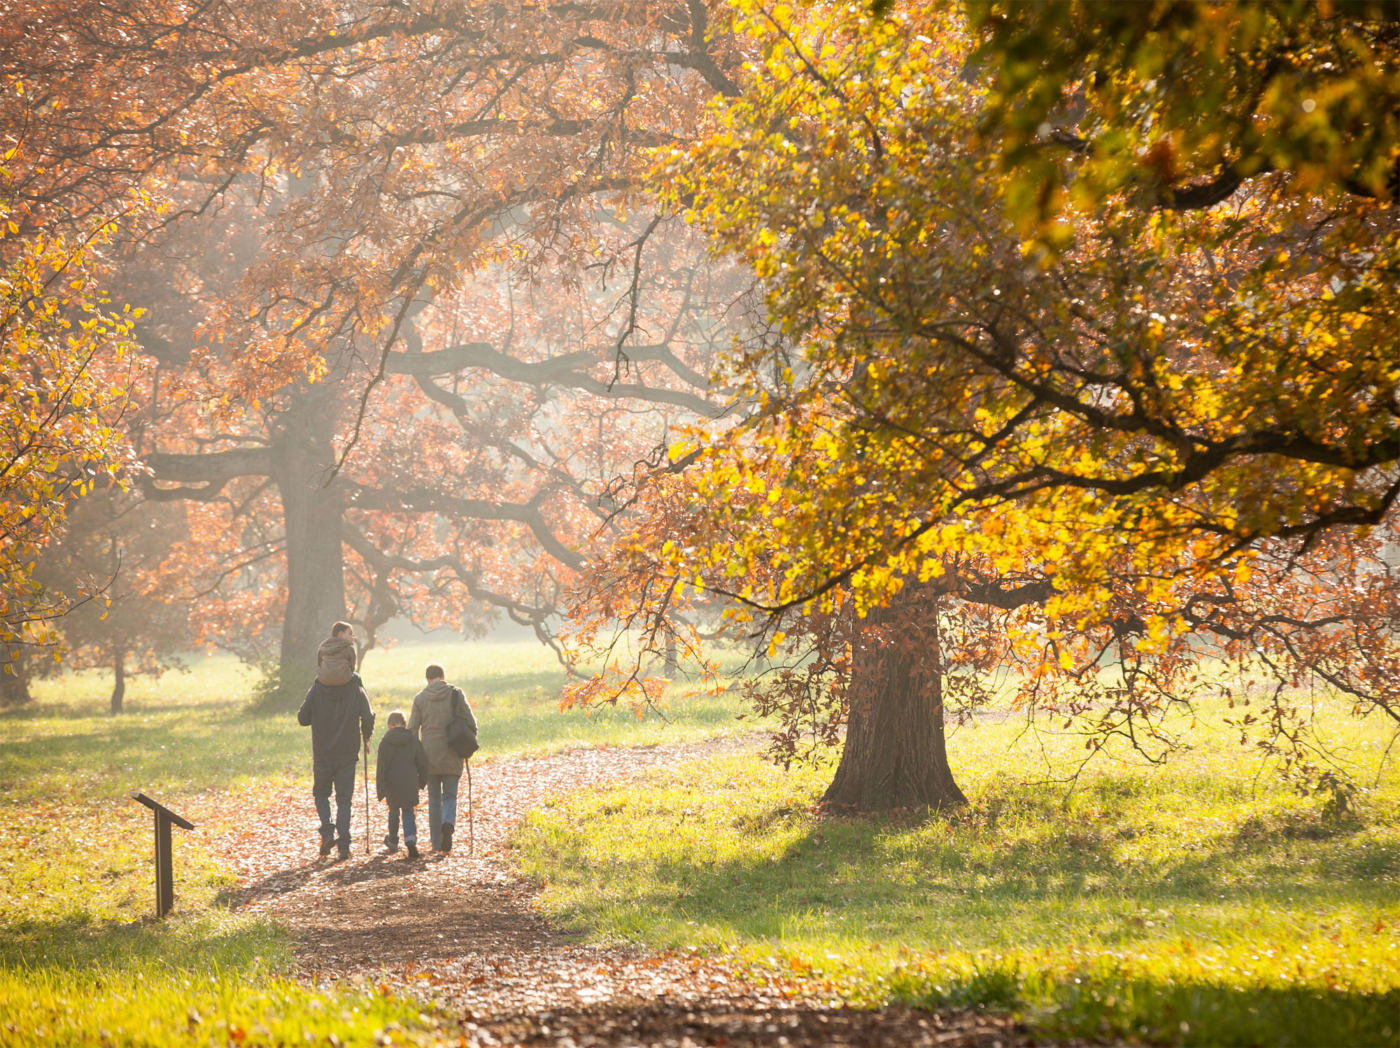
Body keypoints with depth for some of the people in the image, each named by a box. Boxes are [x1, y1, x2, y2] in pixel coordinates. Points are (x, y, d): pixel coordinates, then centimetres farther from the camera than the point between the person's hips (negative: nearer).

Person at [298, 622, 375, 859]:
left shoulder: (317, 691, -6)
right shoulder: (356, 689, -5)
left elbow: (303, 719, -3)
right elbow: (368, 718, -8)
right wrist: (366, 736, 12)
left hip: (322, 754, 0)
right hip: (348, 754, 0)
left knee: (321, 794, 18)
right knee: (345, 799, 6)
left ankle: (327, 831, -4)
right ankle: (344, 845, -2)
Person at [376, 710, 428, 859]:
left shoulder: (385, 742, -5)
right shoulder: (413, 741, -3)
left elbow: (381, 767, -7)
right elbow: (422, 762, 2)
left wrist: (381, 789, -7)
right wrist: (422, 781, 17)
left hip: (392, 785, 0)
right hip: (409, 784, 0)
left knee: (394, 810, 20)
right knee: (408, 811, 5)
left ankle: (393, 842, 33)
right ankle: (411, 839, -19)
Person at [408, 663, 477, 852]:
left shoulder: (420, 698, 1)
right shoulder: (456, 694, -1)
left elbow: (412, 729, 0)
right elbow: (471, 723, -2)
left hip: (429, 755, 1)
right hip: (452, 756, -1)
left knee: (434, 798, 12)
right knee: (450, 796, 4)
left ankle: (437, 843, 12)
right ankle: (448, 824, -27)